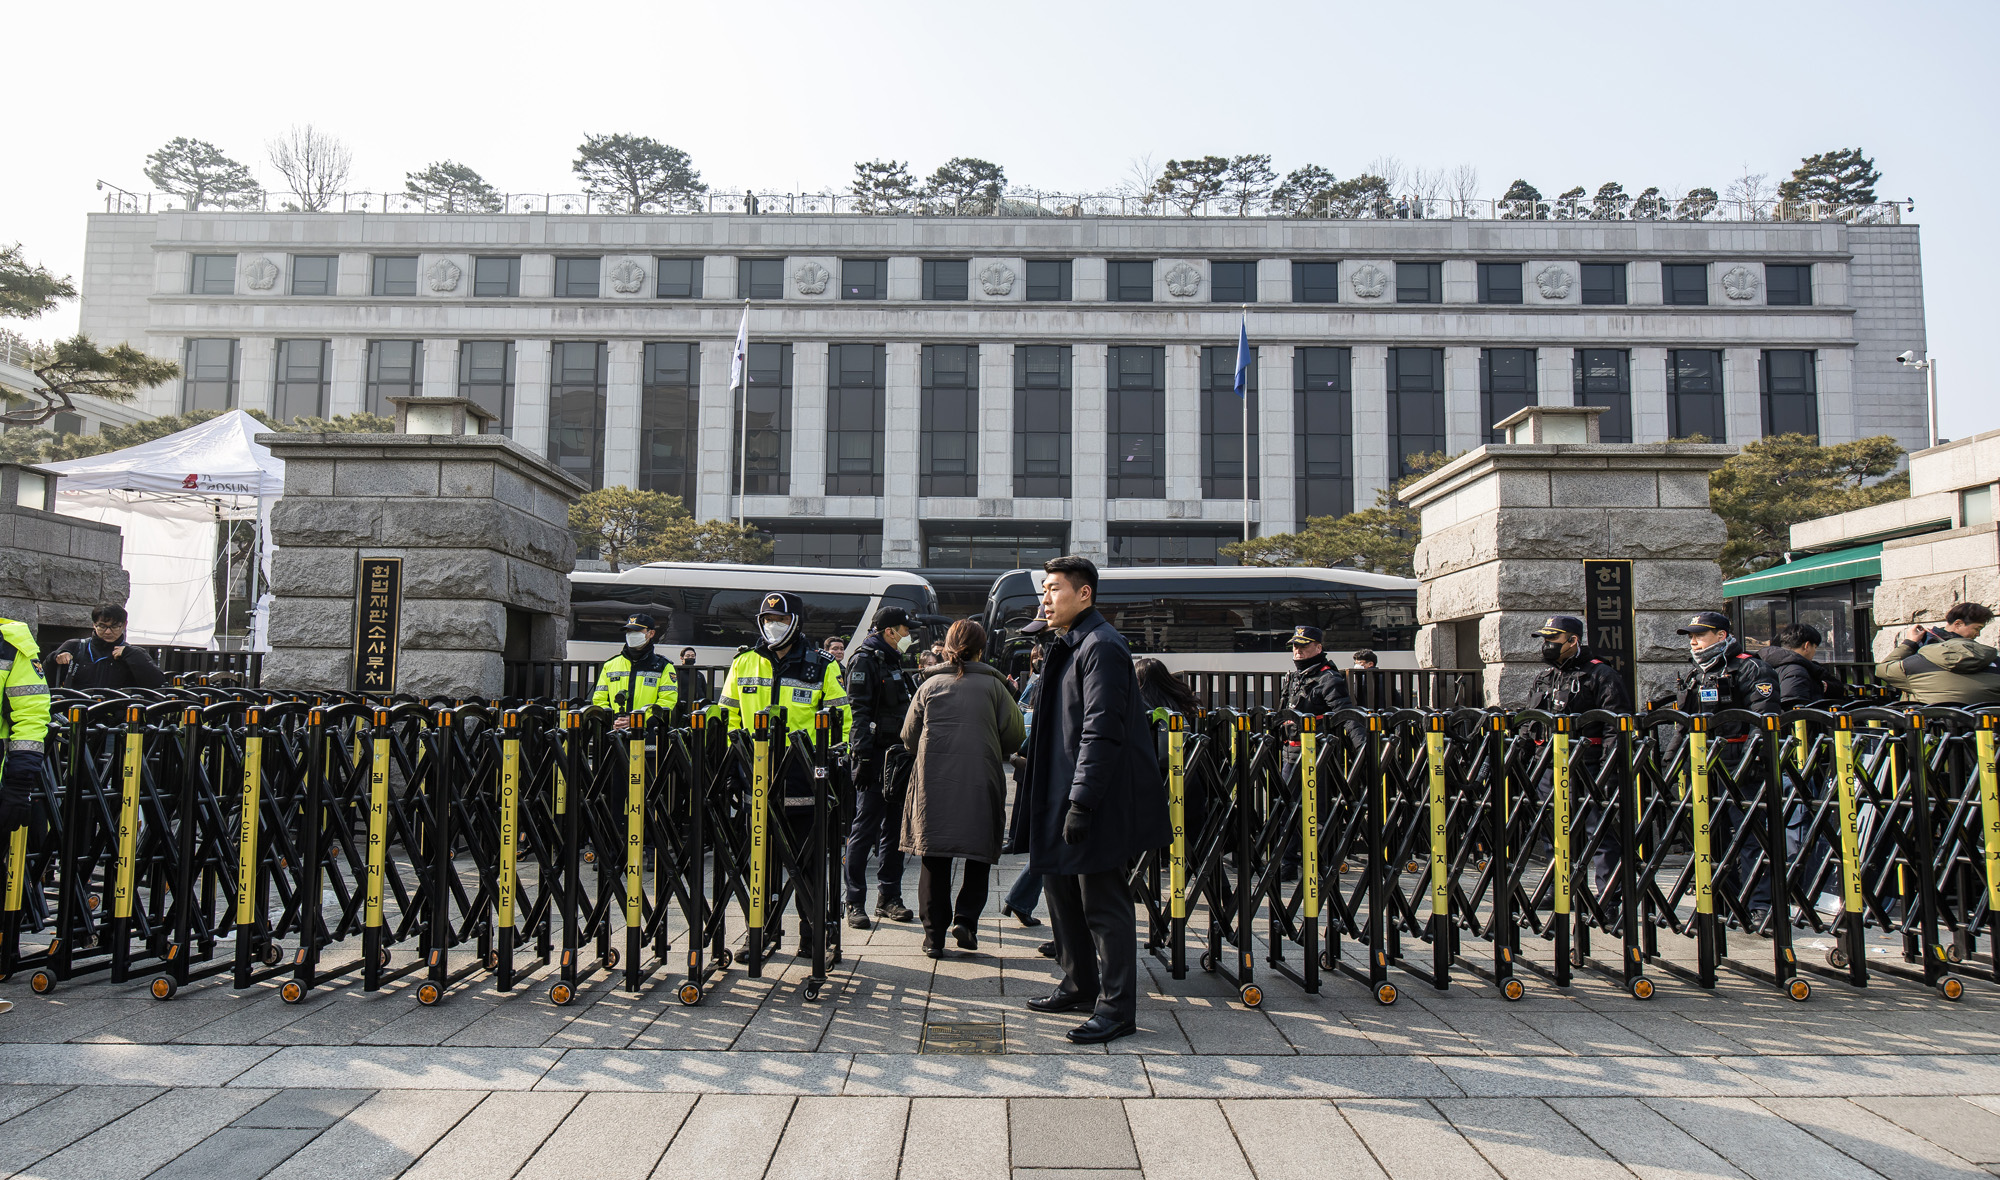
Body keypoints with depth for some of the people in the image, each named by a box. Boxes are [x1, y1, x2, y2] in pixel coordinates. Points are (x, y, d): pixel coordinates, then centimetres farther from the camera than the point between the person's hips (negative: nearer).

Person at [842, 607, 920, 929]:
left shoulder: (895, 662, 20)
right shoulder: (864, 661, -7)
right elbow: (859, 712, -16)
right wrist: (863, 757, -23)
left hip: (897, 757, 9)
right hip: (875, 756, -9)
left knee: (895, 829, 11)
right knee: (864, 829, -5)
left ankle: (889, 897, 18)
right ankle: (854, 902, 1)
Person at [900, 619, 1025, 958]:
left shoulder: (930, 685, 7)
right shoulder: (994, 686, 1)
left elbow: (908, 736, 12)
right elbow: (1015, 737, 0)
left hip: (933, 781, 2)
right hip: (980, 783, -2)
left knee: (935, 858, 9)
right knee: (979, 854, 14)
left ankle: (933, 935, 9)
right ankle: (966, 919, 0)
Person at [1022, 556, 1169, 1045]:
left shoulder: (1100, 646, -16)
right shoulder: (1068, 646, 15)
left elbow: (1102, 732, -22)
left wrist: (1081, 803, -24)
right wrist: (1062, 801, 19)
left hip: (1099, 802, -10)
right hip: (1063, 796, 10)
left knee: (1103, 903, -3)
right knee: (1060, 884, 18)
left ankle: (1116, 1008, 7)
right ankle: (1080, 985, 32)